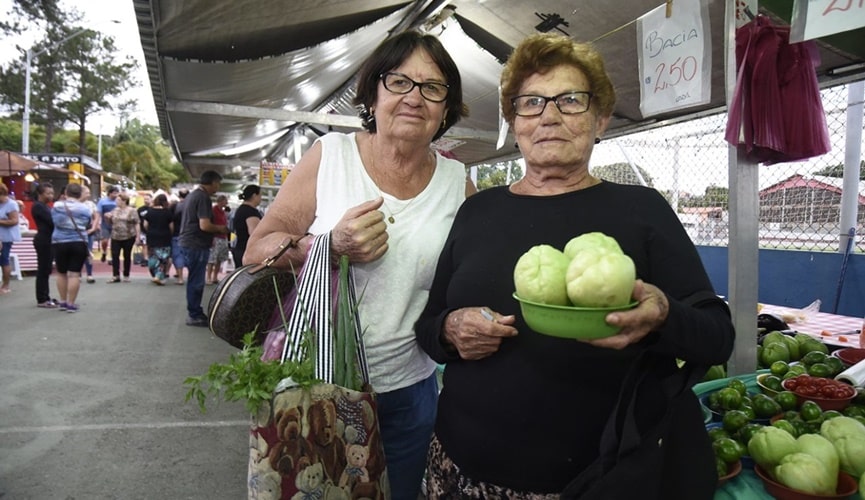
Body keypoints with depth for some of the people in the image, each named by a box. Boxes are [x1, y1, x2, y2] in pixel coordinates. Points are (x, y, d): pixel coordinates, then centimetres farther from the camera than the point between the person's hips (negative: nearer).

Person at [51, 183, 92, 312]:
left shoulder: (56, 206, 0)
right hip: (78, 243, -1)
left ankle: (63, 302, 21)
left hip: (59, 242, 1)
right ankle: (71, 304, 0)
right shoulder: (85, 208, -2)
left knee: (61, 273, 15)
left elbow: (53, 221, 9)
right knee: (75, 274, -1)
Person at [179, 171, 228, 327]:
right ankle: (194, 315, 5)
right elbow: (204, 225, -25)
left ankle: (194, 312, 25)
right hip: (197, 245, -10)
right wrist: (220, 229, -7)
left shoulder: (193, 195, 15)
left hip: (188, 243, 10)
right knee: (196, 281, -2)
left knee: (194, 280, 16)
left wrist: (215, 231, 19)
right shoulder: (203, 197, -17)